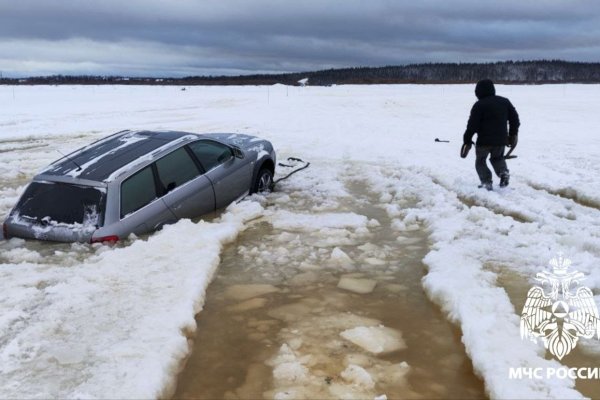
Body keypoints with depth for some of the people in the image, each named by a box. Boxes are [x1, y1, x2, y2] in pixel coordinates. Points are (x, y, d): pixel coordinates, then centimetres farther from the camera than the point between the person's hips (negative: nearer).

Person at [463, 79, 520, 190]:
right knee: (498, 158, 27)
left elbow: (472, 125, -13)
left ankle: (486, 181, -1)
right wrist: (513, 135, 23)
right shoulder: (505, 102, 8)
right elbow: (514, 119, 13)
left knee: (480, 161, 14)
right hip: (501, 140, 5)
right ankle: (504, 172, 0)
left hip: (484, 140, -5)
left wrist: (467, 140, -4)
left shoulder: (479, 105, -10)